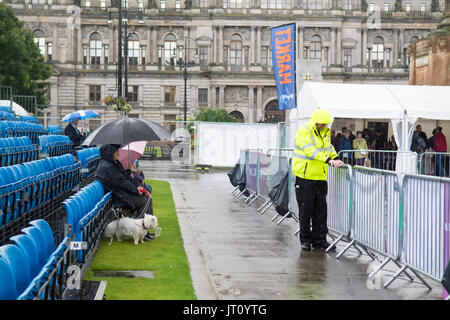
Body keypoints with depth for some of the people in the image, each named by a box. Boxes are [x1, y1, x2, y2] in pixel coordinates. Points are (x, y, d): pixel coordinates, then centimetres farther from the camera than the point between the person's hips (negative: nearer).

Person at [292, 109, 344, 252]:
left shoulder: (325, 132, 11)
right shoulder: (303, 132, -13)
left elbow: (329, 147, 23)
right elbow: (311, 150, -25)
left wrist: (335, 158, 3)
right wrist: (328, 160, -33)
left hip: (320, 176, 6)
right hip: (305, 176, -6)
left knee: (321, 209, 7)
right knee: (305, 209, 1)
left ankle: (319, 240, 13)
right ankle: (305, 240, 11)